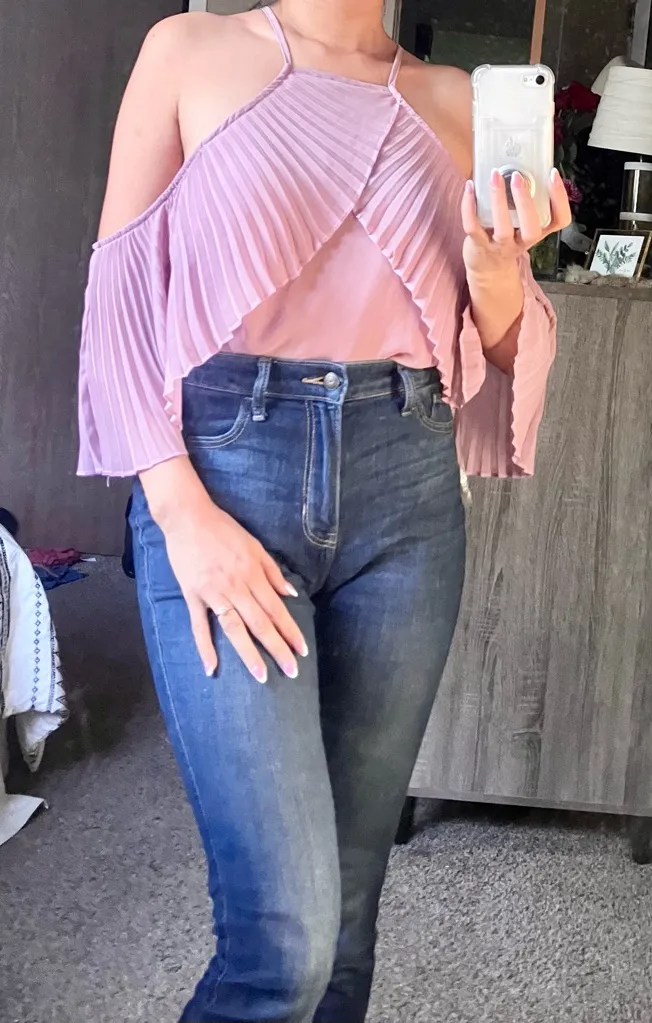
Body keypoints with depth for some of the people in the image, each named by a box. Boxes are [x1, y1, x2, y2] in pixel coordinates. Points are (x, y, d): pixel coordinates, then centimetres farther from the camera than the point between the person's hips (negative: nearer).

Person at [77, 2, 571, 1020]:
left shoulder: (454, 101, 15)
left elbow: (496, 351, 16)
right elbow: (120, 294, 0)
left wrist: (498, 270, -7)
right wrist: (182, 514, -12)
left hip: (407, 486, 4)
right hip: (224, 468, -3)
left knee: (349, 888, 10)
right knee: (286, 927, -11)